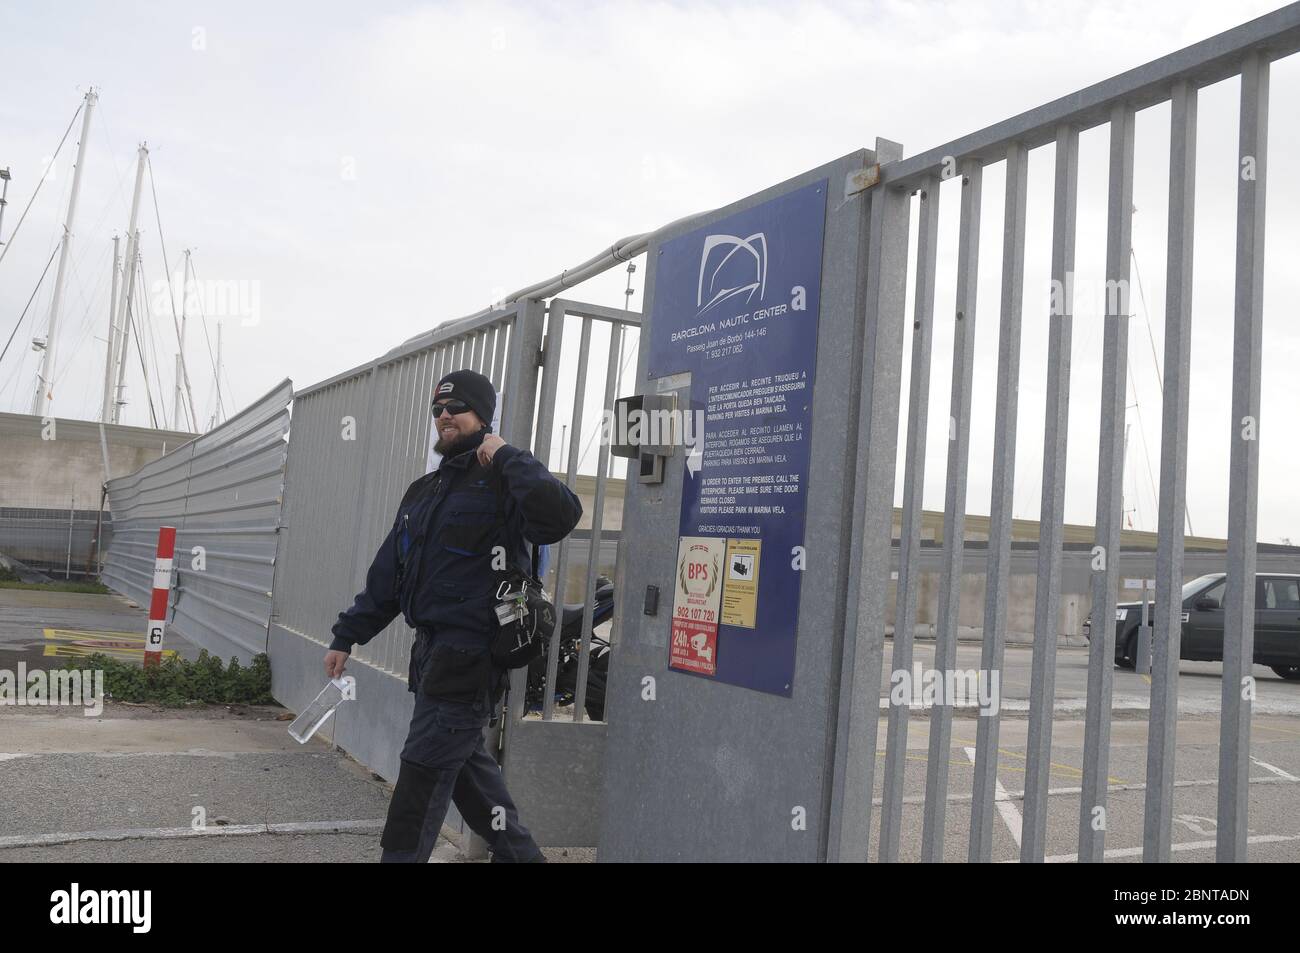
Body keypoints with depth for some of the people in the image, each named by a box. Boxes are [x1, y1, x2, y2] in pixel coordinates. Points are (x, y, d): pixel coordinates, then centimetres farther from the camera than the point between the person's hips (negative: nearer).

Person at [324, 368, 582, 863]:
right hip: (433, 649, 9)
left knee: (423, 773, -4)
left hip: (472, 652, -9)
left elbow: (559, 516, -29)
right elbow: (386, 575, 20)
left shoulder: (502, 481, -7)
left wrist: (507, 455, -20)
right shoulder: (423, 491, 18)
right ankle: (518, 853, 29)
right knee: (464, 764, 15)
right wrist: (346, 636, 18)